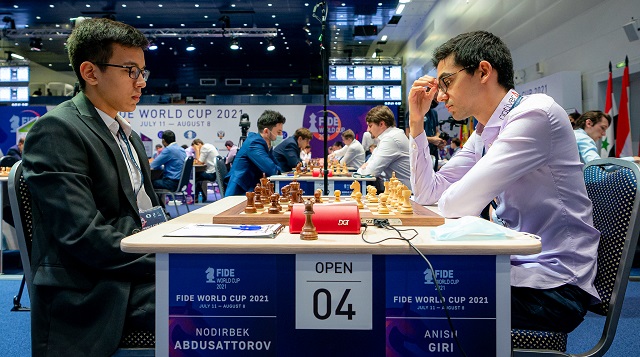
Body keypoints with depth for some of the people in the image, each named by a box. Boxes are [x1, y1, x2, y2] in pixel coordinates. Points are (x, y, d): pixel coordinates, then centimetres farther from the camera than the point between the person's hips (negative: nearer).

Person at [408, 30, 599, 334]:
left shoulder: (535, 112, -18)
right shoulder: (481, 136, 9)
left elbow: (458, 205, -24)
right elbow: (427, 194, 10)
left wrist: (447, 200, 0)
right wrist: (416, 122, 5)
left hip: (555, 285, -7)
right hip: (516, 267, 8)